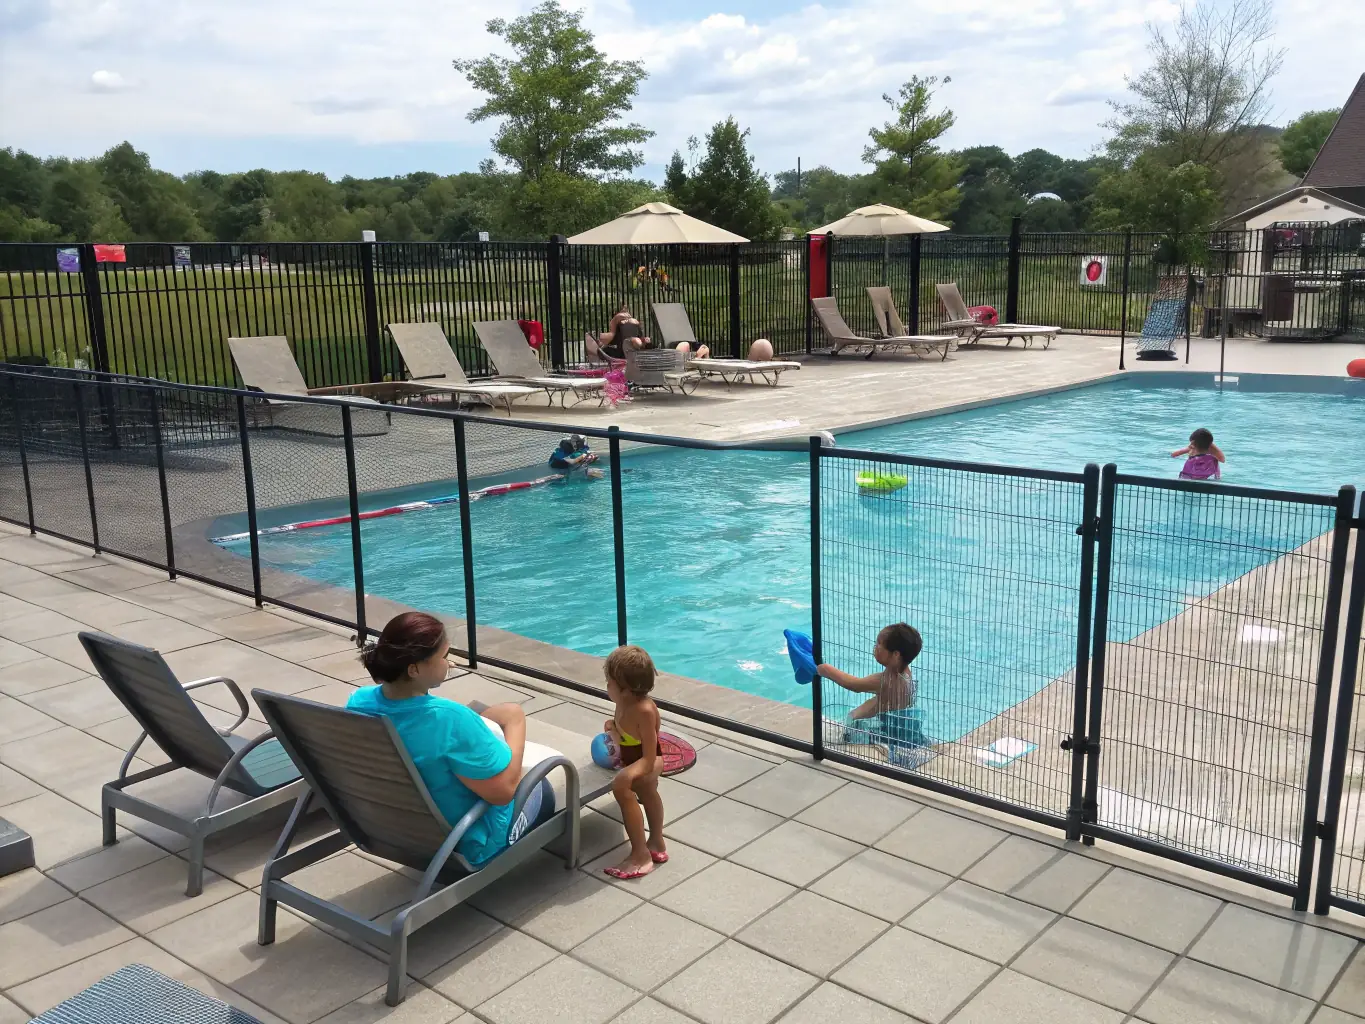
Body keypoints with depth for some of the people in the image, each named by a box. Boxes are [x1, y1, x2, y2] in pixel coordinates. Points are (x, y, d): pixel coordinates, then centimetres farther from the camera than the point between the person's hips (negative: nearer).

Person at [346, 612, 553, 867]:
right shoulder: (448, 719, -37)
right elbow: (503, 791, -29)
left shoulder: (358, 702, -14)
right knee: (541, 789, 23)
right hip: (466, 843, -6)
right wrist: (516, 722, -16)